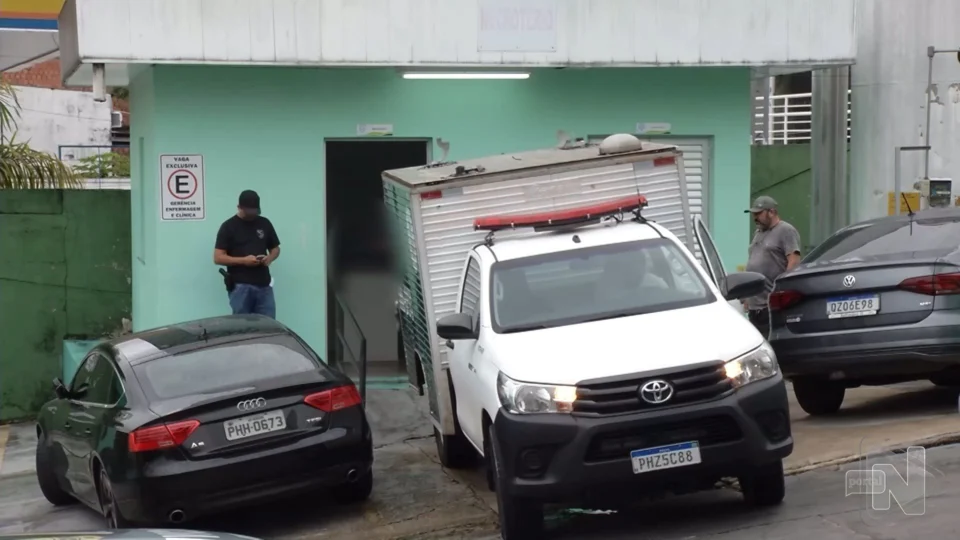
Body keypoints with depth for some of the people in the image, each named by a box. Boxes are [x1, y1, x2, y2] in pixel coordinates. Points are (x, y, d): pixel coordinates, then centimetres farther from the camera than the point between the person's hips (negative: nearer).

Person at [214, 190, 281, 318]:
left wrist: (269, 258, -4)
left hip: (264, 285, 4)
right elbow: (218, 258, -6)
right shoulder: (229, 226, -2)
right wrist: (243, 260, -18)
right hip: (240, 286, -4)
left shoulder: (265, 224, 11)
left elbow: (275, 248, 20)